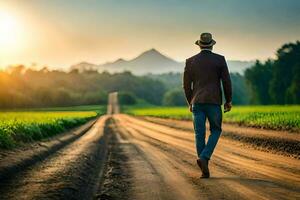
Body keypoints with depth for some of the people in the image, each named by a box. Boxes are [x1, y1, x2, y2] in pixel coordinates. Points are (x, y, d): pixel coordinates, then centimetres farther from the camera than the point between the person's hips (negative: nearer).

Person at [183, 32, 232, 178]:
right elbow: (226, 81, -3)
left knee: (200, 134, 4)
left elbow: (186, 85, 6)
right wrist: (228, 100, 8)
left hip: (197, 102, 2)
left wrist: (190, 102, 19)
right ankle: (204, 157, -10)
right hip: (214, 101, -2)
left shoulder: (190, 61, 4)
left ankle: (205, 170, 3)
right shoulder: (219, 59, -1)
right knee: (215, 131, 13)